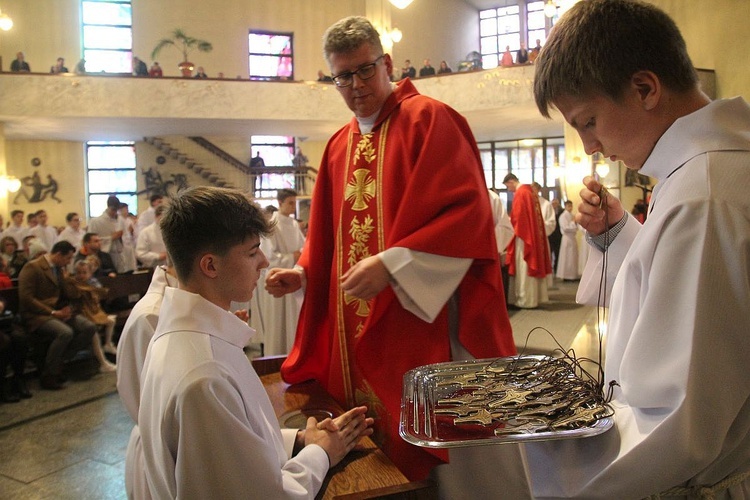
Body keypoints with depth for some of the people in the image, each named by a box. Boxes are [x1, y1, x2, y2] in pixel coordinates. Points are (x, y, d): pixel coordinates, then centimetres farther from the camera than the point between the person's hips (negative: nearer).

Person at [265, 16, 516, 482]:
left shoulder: (428, 119, -7)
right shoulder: (339, 146, 14)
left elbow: (467, 212, -17)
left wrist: (391, 264, -25)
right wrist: (304, 272, 3)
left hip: (416, 319, -6)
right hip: (353, 330, 7)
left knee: (417, 452, 5)